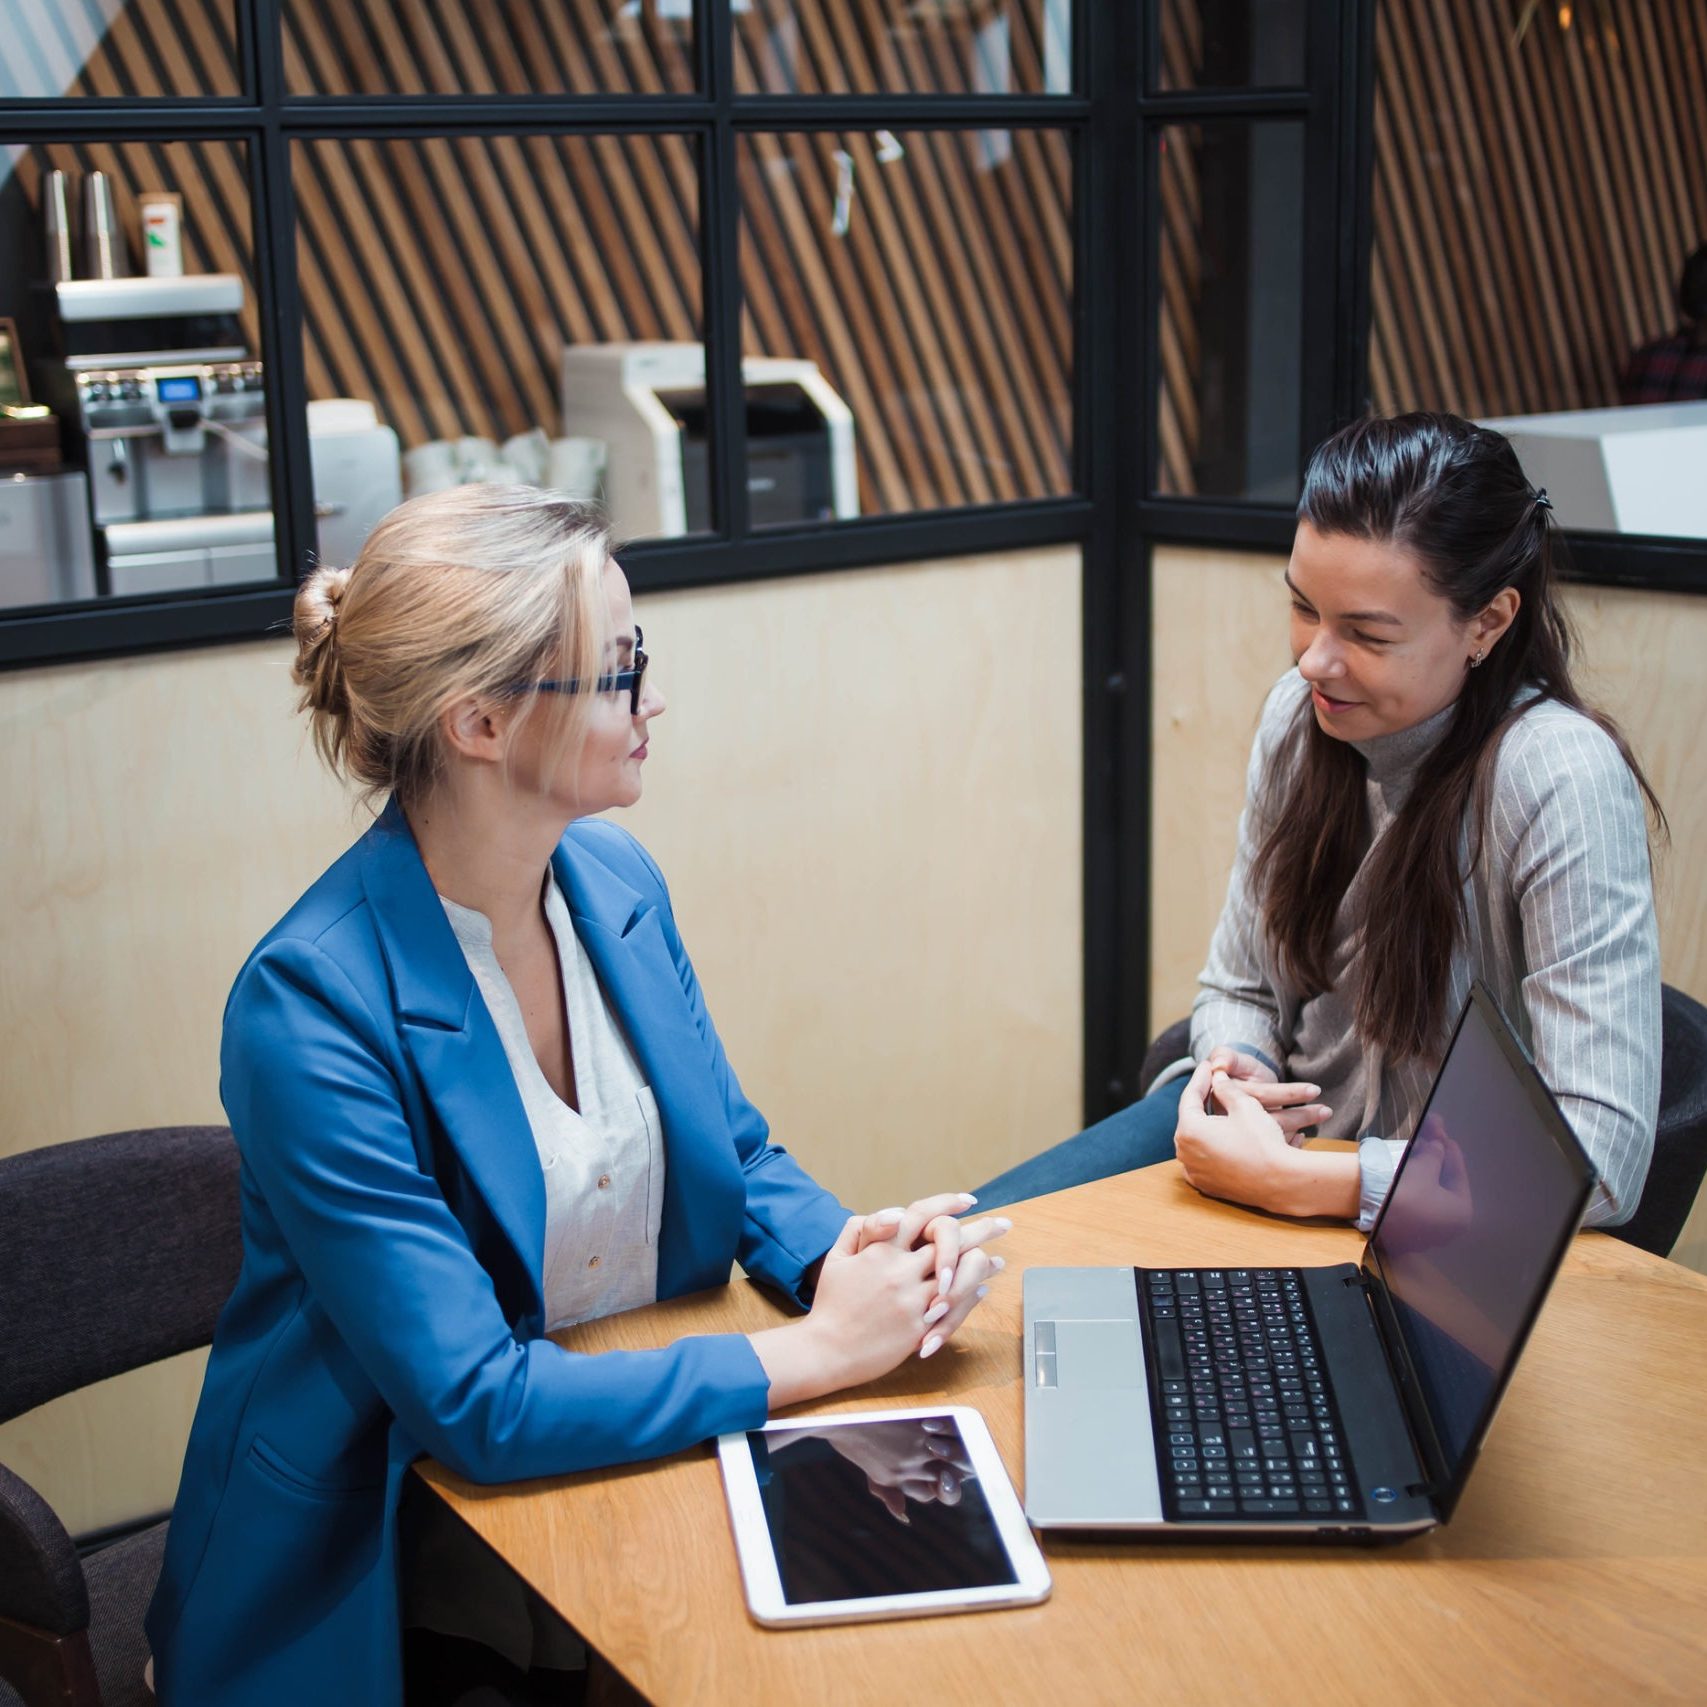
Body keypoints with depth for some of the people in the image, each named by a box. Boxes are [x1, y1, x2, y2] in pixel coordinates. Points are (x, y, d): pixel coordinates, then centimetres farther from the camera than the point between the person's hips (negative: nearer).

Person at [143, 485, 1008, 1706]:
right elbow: (476, 1403, -24)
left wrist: (845, 1253, -11)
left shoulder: (617, 881, -2)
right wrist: (816, 1352, -20)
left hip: (645, 1453, 6)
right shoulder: (311, 1010, -23)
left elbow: (740, 1156, 10)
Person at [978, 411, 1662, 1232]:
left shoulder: (1559, 781, -25)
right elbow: (1238, 987, 8)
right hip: (1284, 1128, 6)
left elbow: (1603, 1157, -30)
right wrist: (1234, 1072, -16)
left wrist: (1288, 1182, -30)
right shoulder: (1299, 713, -5)